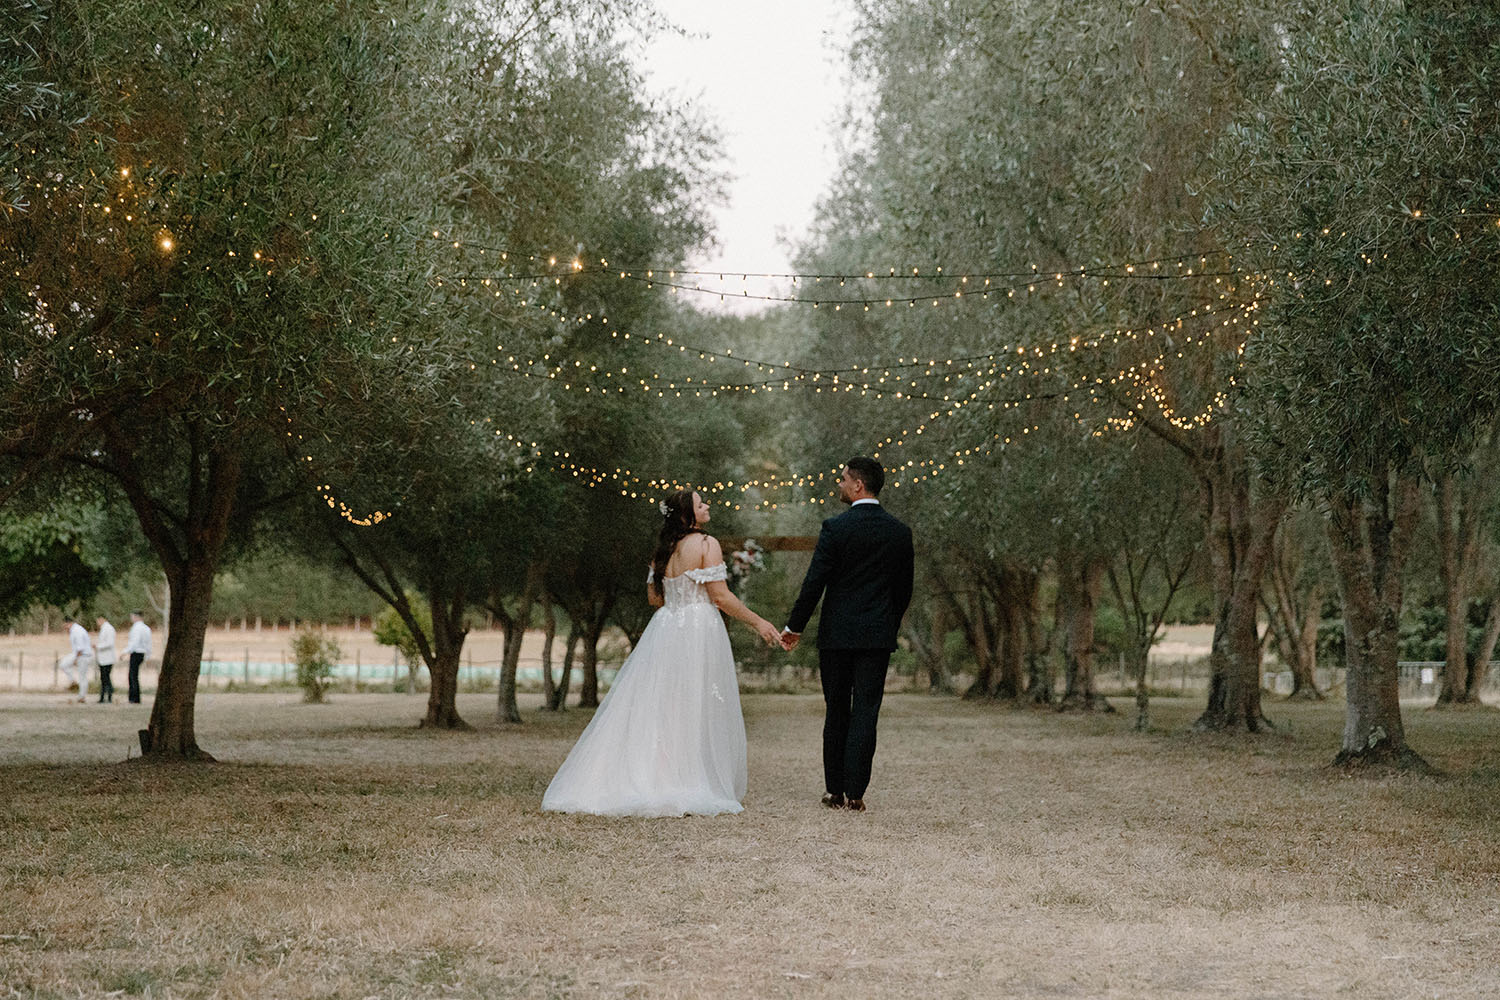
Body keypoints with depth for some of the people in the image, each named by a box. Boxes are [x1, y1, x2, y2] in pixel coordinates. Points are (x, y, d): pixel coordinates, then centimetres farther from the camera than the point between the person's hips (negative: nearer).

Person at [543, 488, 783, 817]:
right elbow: (720, 596, -13)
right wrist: (758, 622, -6)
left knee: (658, 707, 9)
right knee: (697, 713, -1)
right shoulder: (706, 544, -10)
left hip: (665, 630, 6)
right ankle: (694, 787, 0)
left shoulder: (663, 550, 10)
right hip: (699, 632, -6)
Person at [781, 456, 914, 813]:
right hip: (878, 636, 2)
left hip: (837, 635, -2)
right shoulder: (900, 532, 4)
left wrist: (795, 627, 1)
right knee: (866, 713, 2)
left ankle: (835, 791, 12)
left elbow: (814, 583, -9)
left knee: (837, 712, 8)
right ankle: (855, 792, -3)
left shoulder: (835, 528, -9)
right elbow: (904, 589, 10)